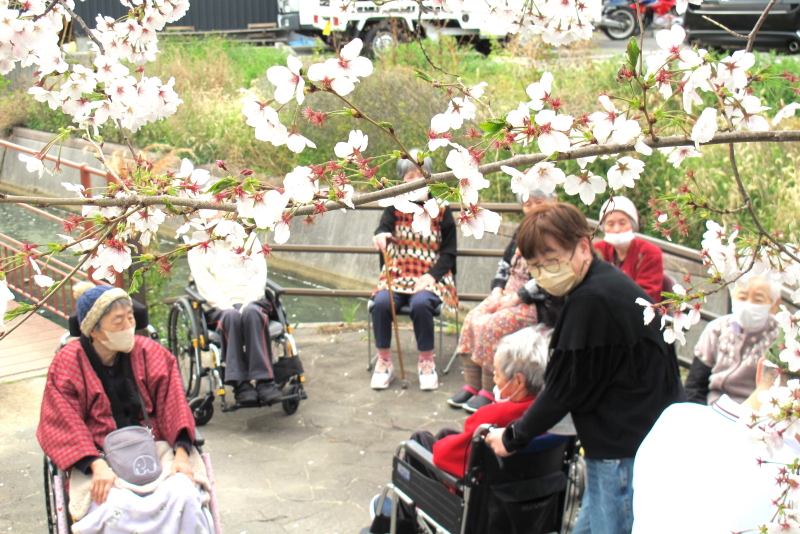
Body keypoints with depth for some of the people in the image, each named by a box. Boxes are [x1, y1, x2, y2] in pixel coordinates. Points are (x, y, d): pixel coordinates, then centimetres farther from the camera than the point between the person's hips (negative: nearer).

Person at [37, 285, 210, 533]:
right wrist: (97, 465, -22)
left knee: (185, 495, -28)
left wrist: (181, 452, -13)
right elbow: (64, 426, -6)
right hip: (101, 458, -2)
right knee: (117, 507, -33)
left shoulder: (149, 352, 7)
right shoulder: (68, 363, 0)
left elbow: (172, 405, 4)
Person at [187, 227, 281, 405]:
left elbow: (260, 273, 9)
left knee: (252, 313, -35)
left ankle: (264, 382, -40)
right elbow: (203, 281, 2)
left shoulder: (250, 238, 23)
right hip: (220, 306, -1)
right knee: (232, 316, -37)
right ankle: (240, 384, -38)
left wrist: (249, 301, -10)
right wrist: (224, 306, -15)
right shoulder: (199, 244, 16)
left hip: (249, 301, 1)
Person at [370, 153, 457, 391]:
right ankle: (384, 362, -10)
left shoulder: (441, 210, 6)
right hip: (397, 274, 2)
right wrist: (380, 236, -35)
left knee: (420, 304, -34)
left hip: (430, 277, -2)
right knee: (381, 303, -29)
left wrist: (431, 275, -13)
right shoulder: (395, 207, 9)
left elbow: (449, 252, 3)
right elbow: (383, 229, -8)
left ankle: (427, 362, -13)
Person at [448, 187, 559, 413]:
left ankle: (489, 392, -16)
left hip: (535, 303, -8)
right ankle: (471, 385, -6)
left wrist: (516, 298, -20)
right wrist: (497, 291, 1)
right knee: (472, 319, -13)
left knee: (491, 325, -27)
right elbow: (505, 264, 19)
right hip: (509, 295, 8)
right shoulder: (523, 232, 16)